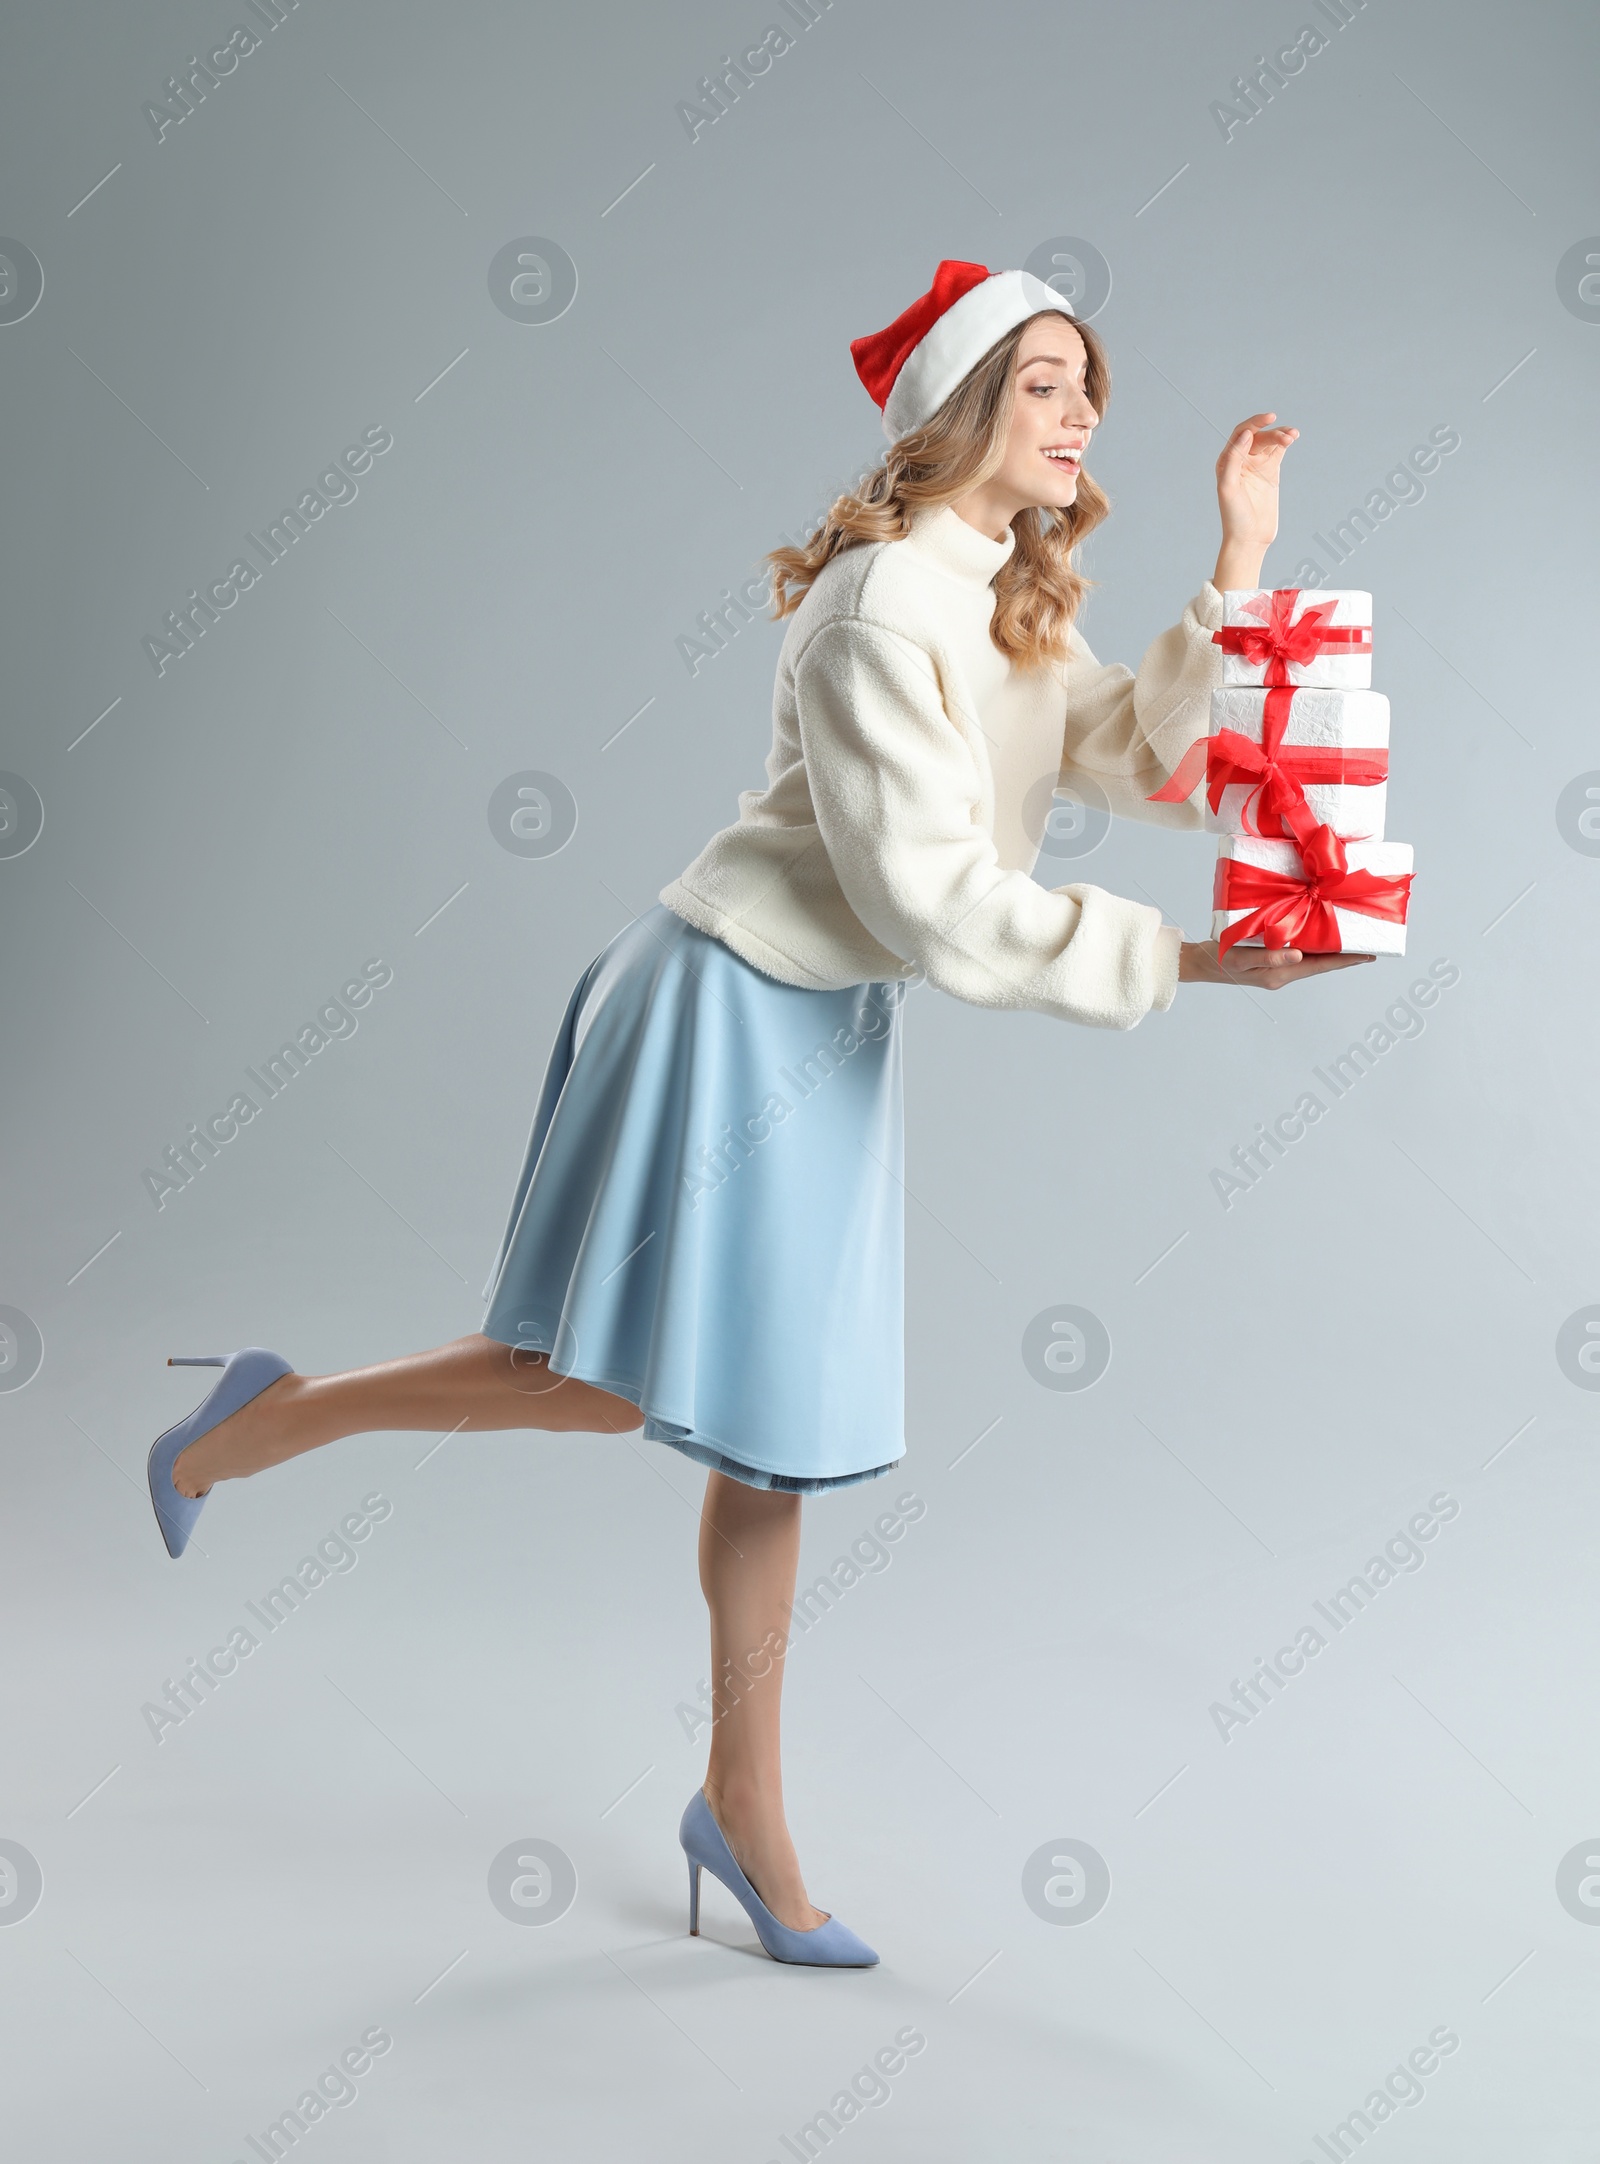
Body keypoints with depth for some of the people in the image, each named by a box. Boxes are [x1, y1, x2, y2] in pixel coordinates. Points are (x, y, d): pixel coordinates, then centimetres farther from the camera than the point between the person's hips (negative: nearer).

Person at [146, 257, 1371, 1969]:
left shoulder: (1018, 604, 9)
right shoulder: (878, 613, -20)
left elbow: (1142, 755, 0)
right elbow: (936, 904, -24)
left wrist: (1238, 571, -4)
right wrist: (1179, 961, -21)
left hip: (830, 1025, 8)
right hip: (733, 1003, -8)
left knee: (770, 1421, 11)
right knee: (615, 1382, -6)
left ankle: (743, 1804, 21)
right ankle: (275, 1414, 17)